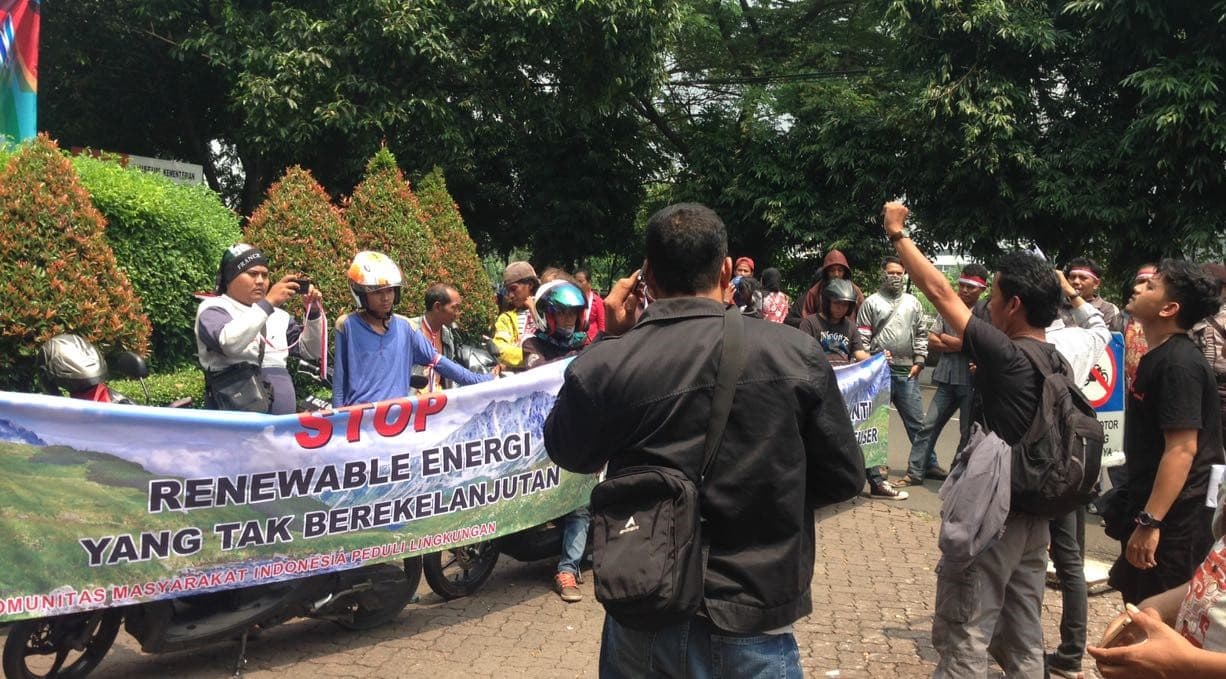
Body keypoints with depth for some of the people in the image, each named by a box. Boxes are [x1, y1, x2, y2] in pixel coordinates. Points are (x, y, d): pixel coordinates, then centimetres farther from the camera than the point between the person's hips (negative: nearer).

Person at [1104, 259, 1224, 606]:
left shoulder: (1178, 364, -20)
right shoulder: (1158, 357, 12)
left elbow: (1182, 449, -26)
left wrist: (1150, 522, -28)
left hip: (1173, 516, -10)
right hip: (1147, 506, 10)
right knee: (1140, 608, 19)